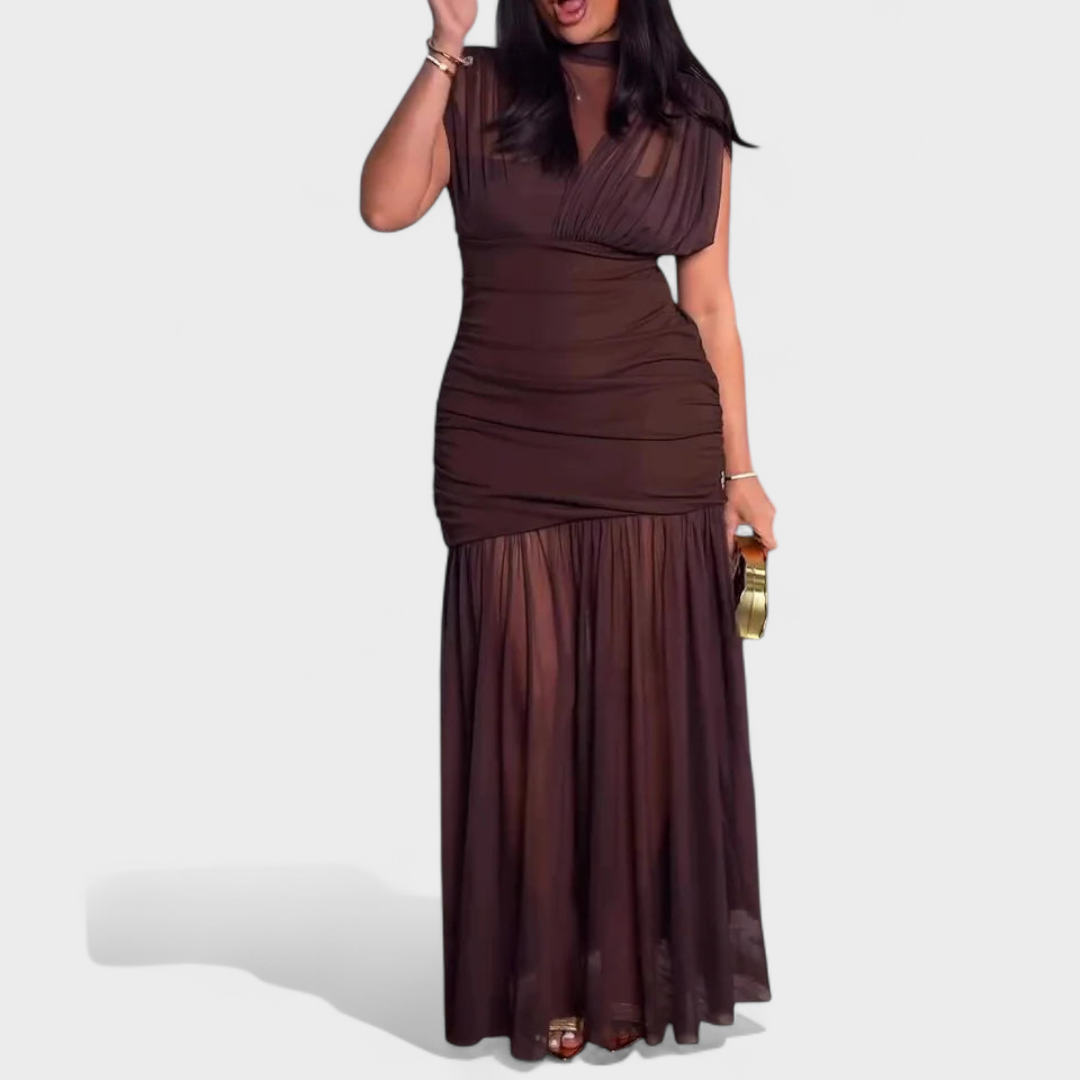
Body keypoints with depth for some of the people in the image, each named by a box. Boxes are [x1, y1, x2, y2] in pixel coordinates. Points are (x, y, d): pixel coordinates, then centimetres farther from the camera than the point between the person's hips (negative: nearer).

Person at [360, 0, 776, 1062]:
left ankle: (631, 971, 20)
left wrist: (740, 468, 5)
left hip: (654, 452, 1)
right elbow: (385, 206, -11)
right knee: (526, 708, 2)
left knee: (646, 705, 4)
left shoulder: (690, 121, 7)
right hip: (500, 455, 0)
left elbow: (709, 303, 7)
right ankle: (544, 980, 17)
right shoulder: (477, 91, 5)